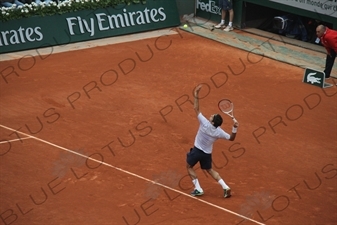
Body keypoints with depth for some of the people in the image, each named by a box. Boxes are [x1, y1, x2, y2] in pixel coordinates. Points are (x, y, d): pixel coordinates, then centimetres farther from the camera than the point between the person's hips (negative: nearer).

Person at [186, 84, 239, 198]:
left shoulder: (205, 124, -28)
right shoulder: (219, 132, -16)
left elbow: (196, 109, -24)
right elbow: (231, 138, -4)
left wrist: (196, 95, -21)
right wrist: (235, 128, -15)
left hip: (197, 150, -4)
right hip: (207, 153, 4)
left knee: (189, 167, 20)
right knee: (209, 169, 24)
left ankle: (198, 189, 11)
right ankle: (225, 187, 12)